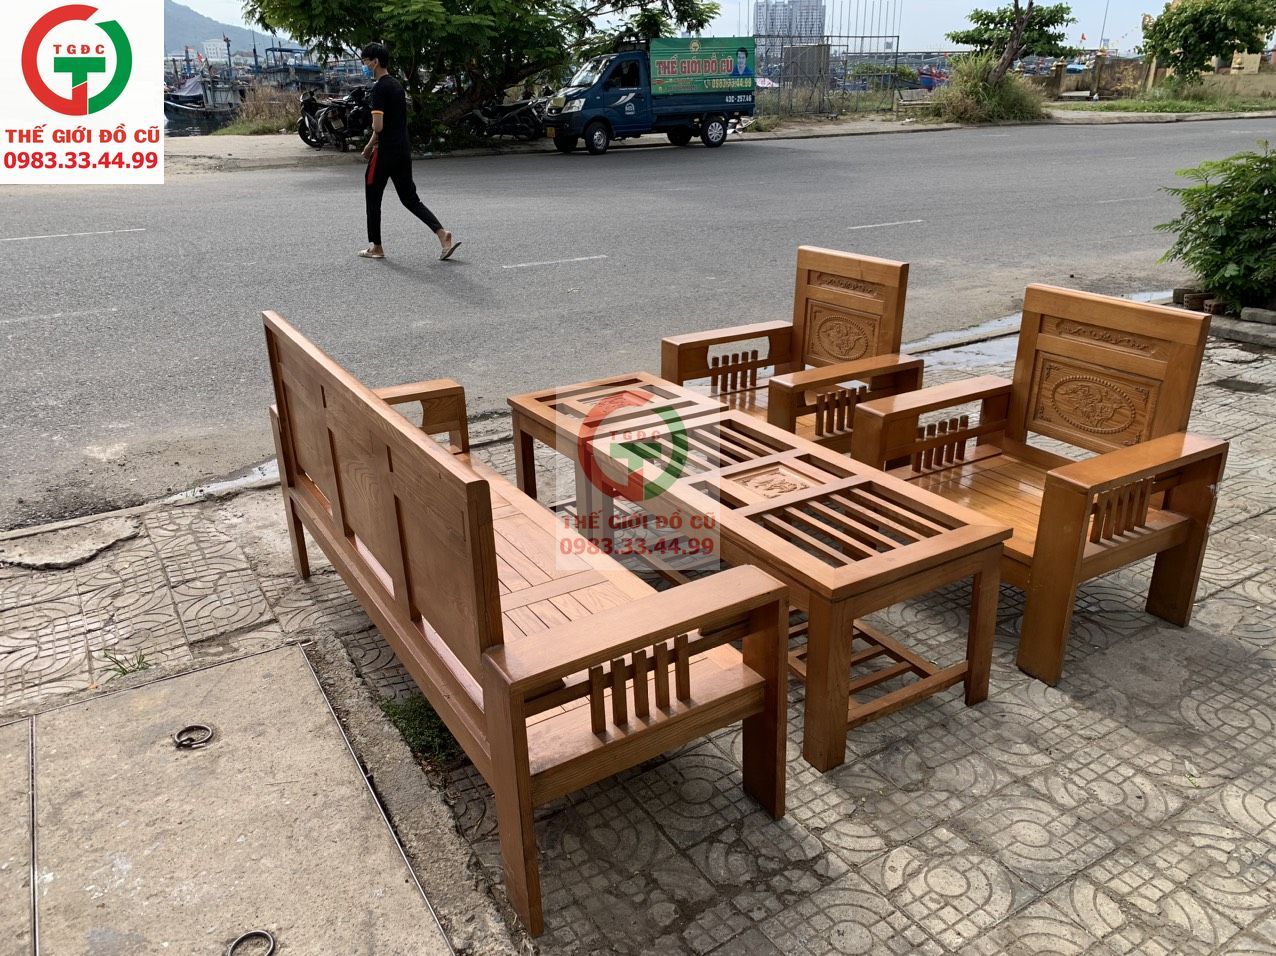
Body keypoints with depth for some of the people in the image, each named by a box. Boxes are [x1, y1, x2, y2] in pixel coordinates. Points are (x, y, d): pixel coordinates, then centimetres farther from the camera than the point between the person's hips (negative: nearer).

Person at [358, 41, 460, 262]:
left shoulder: (379, 88, -14)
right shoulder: (397, 84, 14)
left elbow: (378, 126, -21)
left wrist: (370, 145, -1)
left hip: (386, 152, -8)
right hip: (404, 150, 8)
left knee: (373, 198, 6)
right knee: (410, 198, 11)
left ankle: (376, 247, 13)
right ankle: (443, 234, -4)